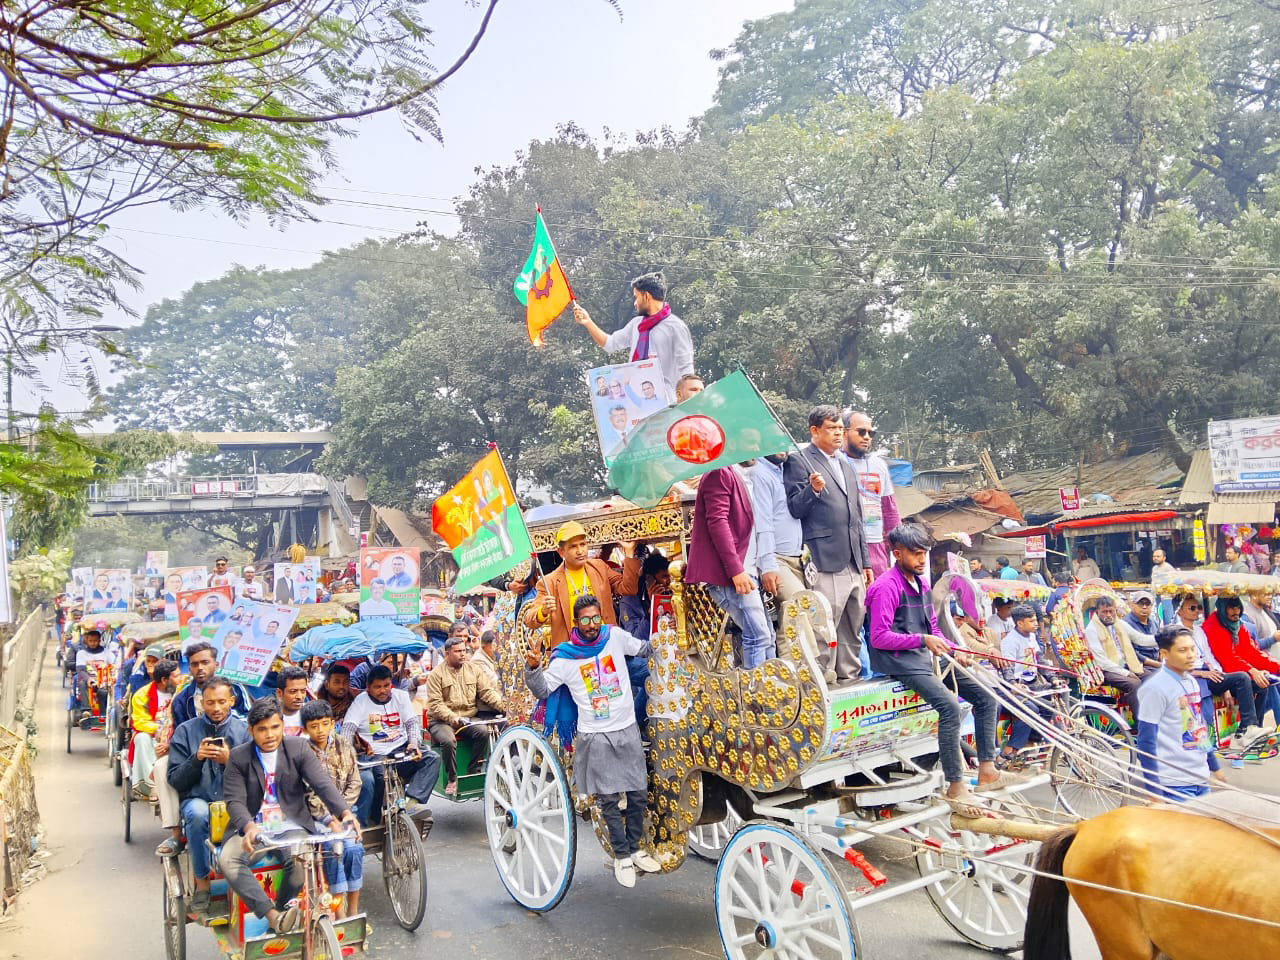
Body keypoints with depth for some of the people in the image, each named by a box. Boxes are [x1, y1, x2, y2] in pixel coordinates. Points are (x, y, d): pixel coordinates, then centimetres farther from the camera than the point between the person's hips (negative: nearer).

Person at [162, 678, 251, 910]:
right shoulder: (186, 731, 6)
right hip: (197, 799, 0)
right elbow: (175, 781, 3)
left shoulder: (243, 730, 6)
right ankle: (202, 881, -16)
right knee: (198, 814, -35)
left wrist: (229, 761, -15)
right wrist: (197, 758, -13)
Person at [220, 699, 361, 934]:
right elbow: (235, 801, -7)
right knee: (228, 859, -29)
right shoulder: (238, 757, 1)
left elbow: (323, 783, -9)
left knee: (301, 859, -32)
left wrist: (345, 812, -28)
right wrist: (249, 827, -31)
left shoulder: (299, 748, 1)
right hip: (251, 825, 1)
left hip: (291, 825, -1)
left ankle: (280, 909, -7)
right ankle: (274, 916, -30)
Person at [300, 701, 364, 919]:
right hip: (317, 814, -2)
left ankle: (354, 911, -9)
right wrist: (328, 817, -18)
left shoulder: (344, 747, 5)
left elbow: (354, 782, 6)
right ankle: (340, 914, -18)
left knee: (354, 848, -22)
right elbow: (308, 793, -9)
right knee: (333, 847, -26)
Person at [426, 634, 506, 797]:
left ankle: (473, 774, -13)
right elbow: (435, 704, -9)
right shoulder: (436, 674, -1)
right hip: (441, 721, -3)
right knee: (448, 740, -32)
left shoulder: (474, 669, 10)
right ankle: (451, 779, -13)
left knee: (483, 732, -24)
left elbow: (487, 692, 3)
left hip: (467, 719, 3)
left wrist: (503, 706, -14)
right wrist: (453, 718, -24)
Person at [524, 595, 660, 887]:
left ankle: (635, 848, 27)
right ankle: (622, 856, 18)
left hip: (628, 730, 3)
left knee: (639, 795, 9)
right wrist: (533, 666, -20)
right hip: (595, 736, -2)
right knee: (609, 800, 2)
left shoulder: (616, 637, 1)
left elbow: (646, 650, 18)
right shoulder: (564, 657, -5)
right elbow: (542, 690, -4)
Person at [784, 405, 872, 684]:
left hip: (853, 563, 8)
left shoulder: (846, 466, 22)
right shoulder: (799, 461, -2)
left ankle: (849, 676, 20)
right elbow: (795, 509, -8)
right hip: (826, 562, -8)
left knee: (853, 627, 11)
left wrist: (865, 561, 21)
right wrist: (813, 489, -26)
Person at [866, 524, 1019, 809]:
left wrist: (952, 650, 6)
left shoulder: (921, 584, 17)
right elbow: (879, 637, -17)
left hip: (928, 657, 9)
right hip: (901, 662, -9)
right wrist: (923, 640, -20)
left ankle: (987, 772, 5)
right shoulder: (886, 587, -11)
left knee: (986, 699, 2)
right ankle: (955, 786, -21)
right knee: (949, 705, -28)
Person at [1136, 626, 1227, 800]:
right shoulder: (1155, 688, -15)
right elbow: (1146, 741, -15)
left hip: (1201, 779, 8)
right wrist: (1154, 791, -16)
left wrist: (1215, 767, 23)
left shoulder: (1191, 681, 10)